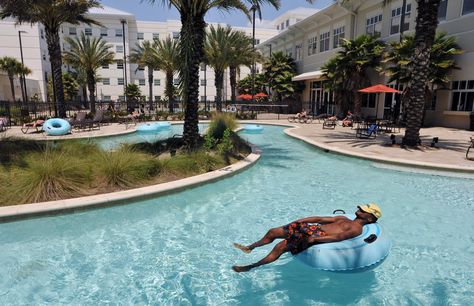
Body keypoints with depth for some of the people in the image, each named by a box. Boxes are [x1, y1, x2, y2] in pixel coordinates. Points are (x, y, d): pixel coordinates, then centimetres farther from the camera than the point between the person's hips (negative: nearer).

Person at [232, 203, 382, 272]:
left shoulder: (357, 228, -2)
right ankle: (250, 247, 25)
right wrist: (300, 220, 13)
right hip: (312, 228, 8)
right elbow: (320, 219, 22)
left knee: (280, 246, -21)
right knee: (273, 232, 3)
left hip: (319, 235, -8)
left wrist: (315, 239, -26)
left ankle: (251, 267, -8)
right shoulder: (344, 219, 25)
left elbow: (338, 237, -18)